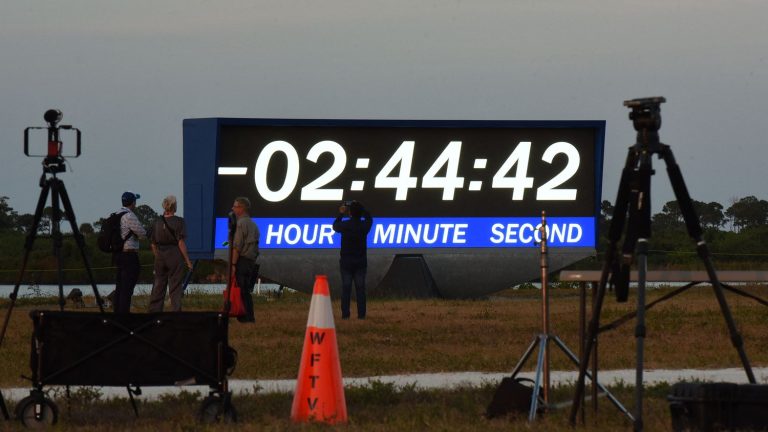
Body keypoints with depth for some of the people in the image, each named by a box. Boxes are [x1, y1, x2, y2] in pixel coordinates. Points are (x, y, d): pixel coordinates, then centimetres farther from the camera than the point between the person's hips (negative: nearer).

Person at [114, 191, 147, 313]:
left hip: (118, 254, 9)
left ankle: (117, 312, 15)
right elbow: (143, 234, -15)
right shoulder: (129, 216, -15)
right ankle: (124, 312, -11)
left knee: (119, 287, 12)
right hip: (129, 254, -9)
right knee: (127, 288, -8)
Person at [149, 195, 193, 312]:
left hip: (160, 256, 4)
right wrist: (187, 260, -7)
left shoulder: (157, 222, 4)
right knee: (175, 286, 1)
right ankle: (176, 312, 1)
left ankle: (154, 311, 11)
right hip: (175, 255, -4)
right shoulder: (179, 222, -9)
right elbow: (181, 243, -13)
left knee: (158, 286, 11)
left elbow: (153, 245, 8)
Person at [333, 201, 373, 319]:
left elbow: (335, 226, 12)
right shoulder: (364, 225, -6)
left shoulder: (345, 225, -11)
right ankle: (361, 314, 0)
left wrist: (341, 214, 23)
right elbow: (369, 218, 18)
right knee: (360, 288, 3)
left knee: (346, 288, 2)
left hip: (346, 261, -1)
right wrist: (359, 208, 17)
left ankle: (345, 314, -2)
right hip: (360, 261, 1)